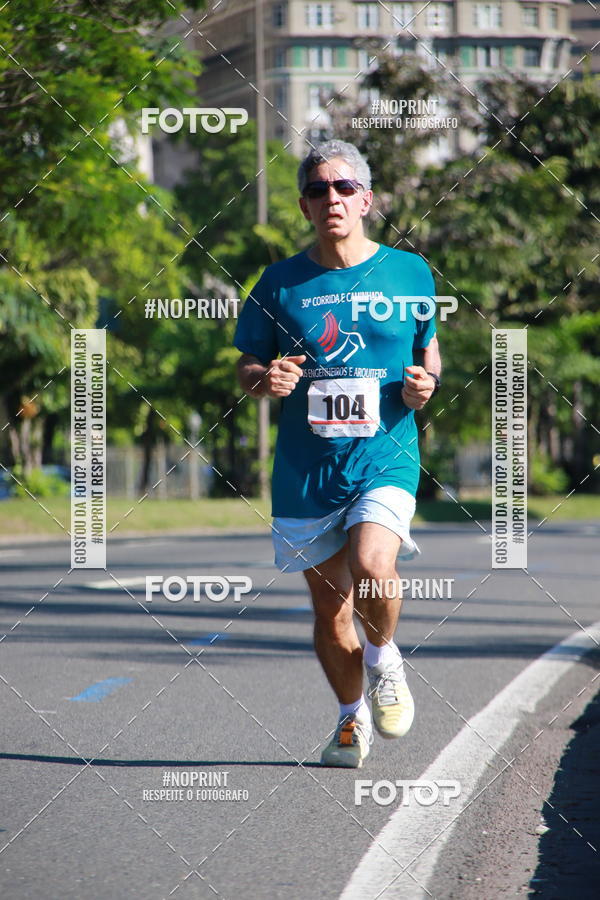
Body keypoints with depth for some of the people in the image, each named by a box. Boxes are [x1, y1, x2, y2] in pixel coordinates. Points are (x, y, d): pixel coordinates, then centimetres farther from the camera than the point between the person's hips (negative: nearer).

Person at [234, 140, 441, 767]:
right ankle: (353, 717, 31)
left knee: (371, 570, -26)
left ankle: (383, 658, 7)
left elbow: (428, 350, 17)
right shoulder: (281, 282, 3)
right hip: (305, 470, 2)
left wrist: (426, 381, -5)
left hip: (384, 457, -2)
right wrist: (265, 379, -13)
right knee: (329, 606, 7)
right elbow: (246, 367, 10)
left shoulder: (408, 273, 4)